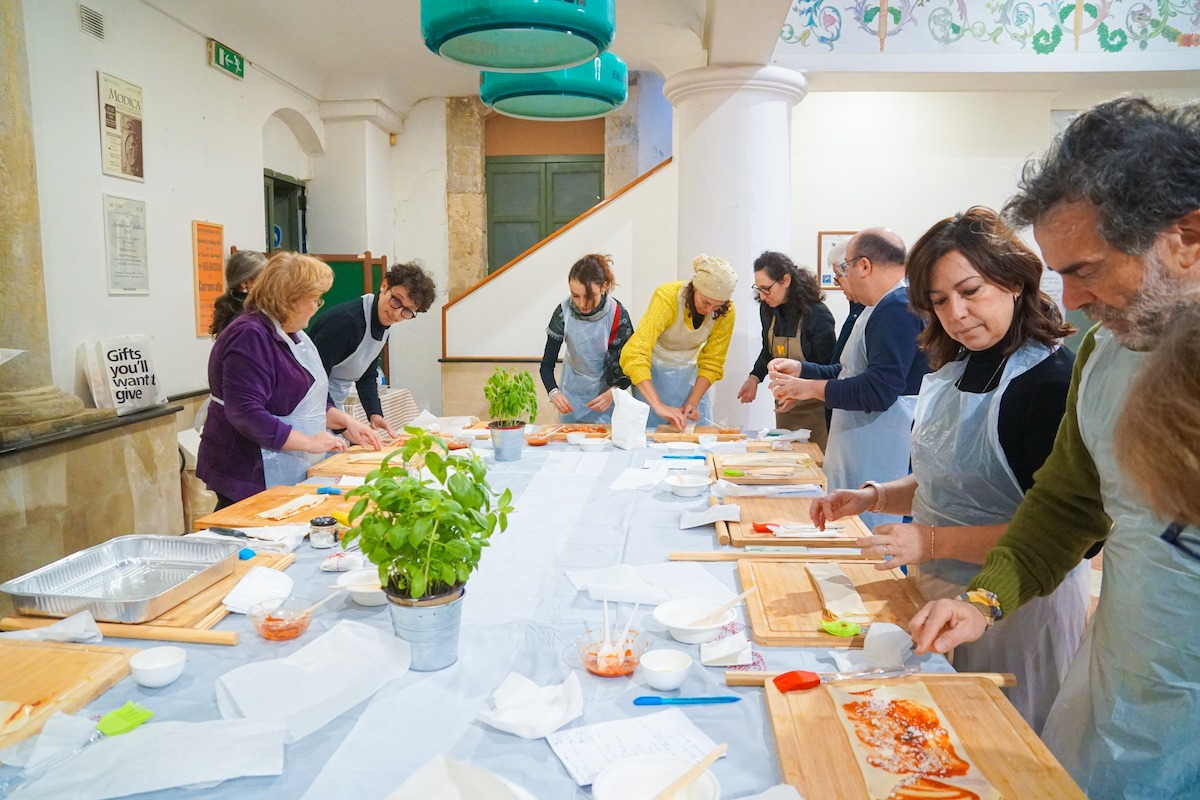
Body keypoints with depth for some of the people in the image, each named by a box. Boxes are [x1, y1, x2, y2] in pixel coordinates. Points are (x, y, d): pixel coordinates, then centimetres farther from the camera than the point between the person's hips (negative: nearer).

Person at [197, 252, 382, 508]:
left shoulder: (292, 334, 13)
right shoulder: (250, 337, -19)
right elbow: (245, 413, -26)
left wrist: (346, 421, 8)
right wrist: (308, 442, -22)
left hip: (290, 474, 9)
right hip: (253, 478, -9)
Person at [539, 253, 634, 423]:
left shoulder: (618, 315, -22)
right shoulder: (564, 312, -19)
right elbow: (547, 364, -15)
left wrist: (613, 393, -32)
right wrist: (554, 392, -34)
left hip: (606, 394, -1)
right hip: (572, 394, 1)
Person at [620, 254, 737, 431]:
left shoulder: (725, 312, -15)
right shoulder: (667, 298, -28)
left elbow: (712, 363, -5)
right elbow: (634, 355, -38)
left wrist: (692, 403, -18)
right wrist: (658, 406, -44)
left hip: (689, 373, 4)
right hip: (650, 371, -3)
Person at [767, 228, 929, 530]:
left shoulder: (899, 308, -18)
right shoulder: (884, 307, 18)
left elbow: (879, 390, -25)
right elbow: (852, 372, 24)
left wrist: (811, 388, -14)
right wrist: (802, 370, 12)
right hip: (858, 457, 11)